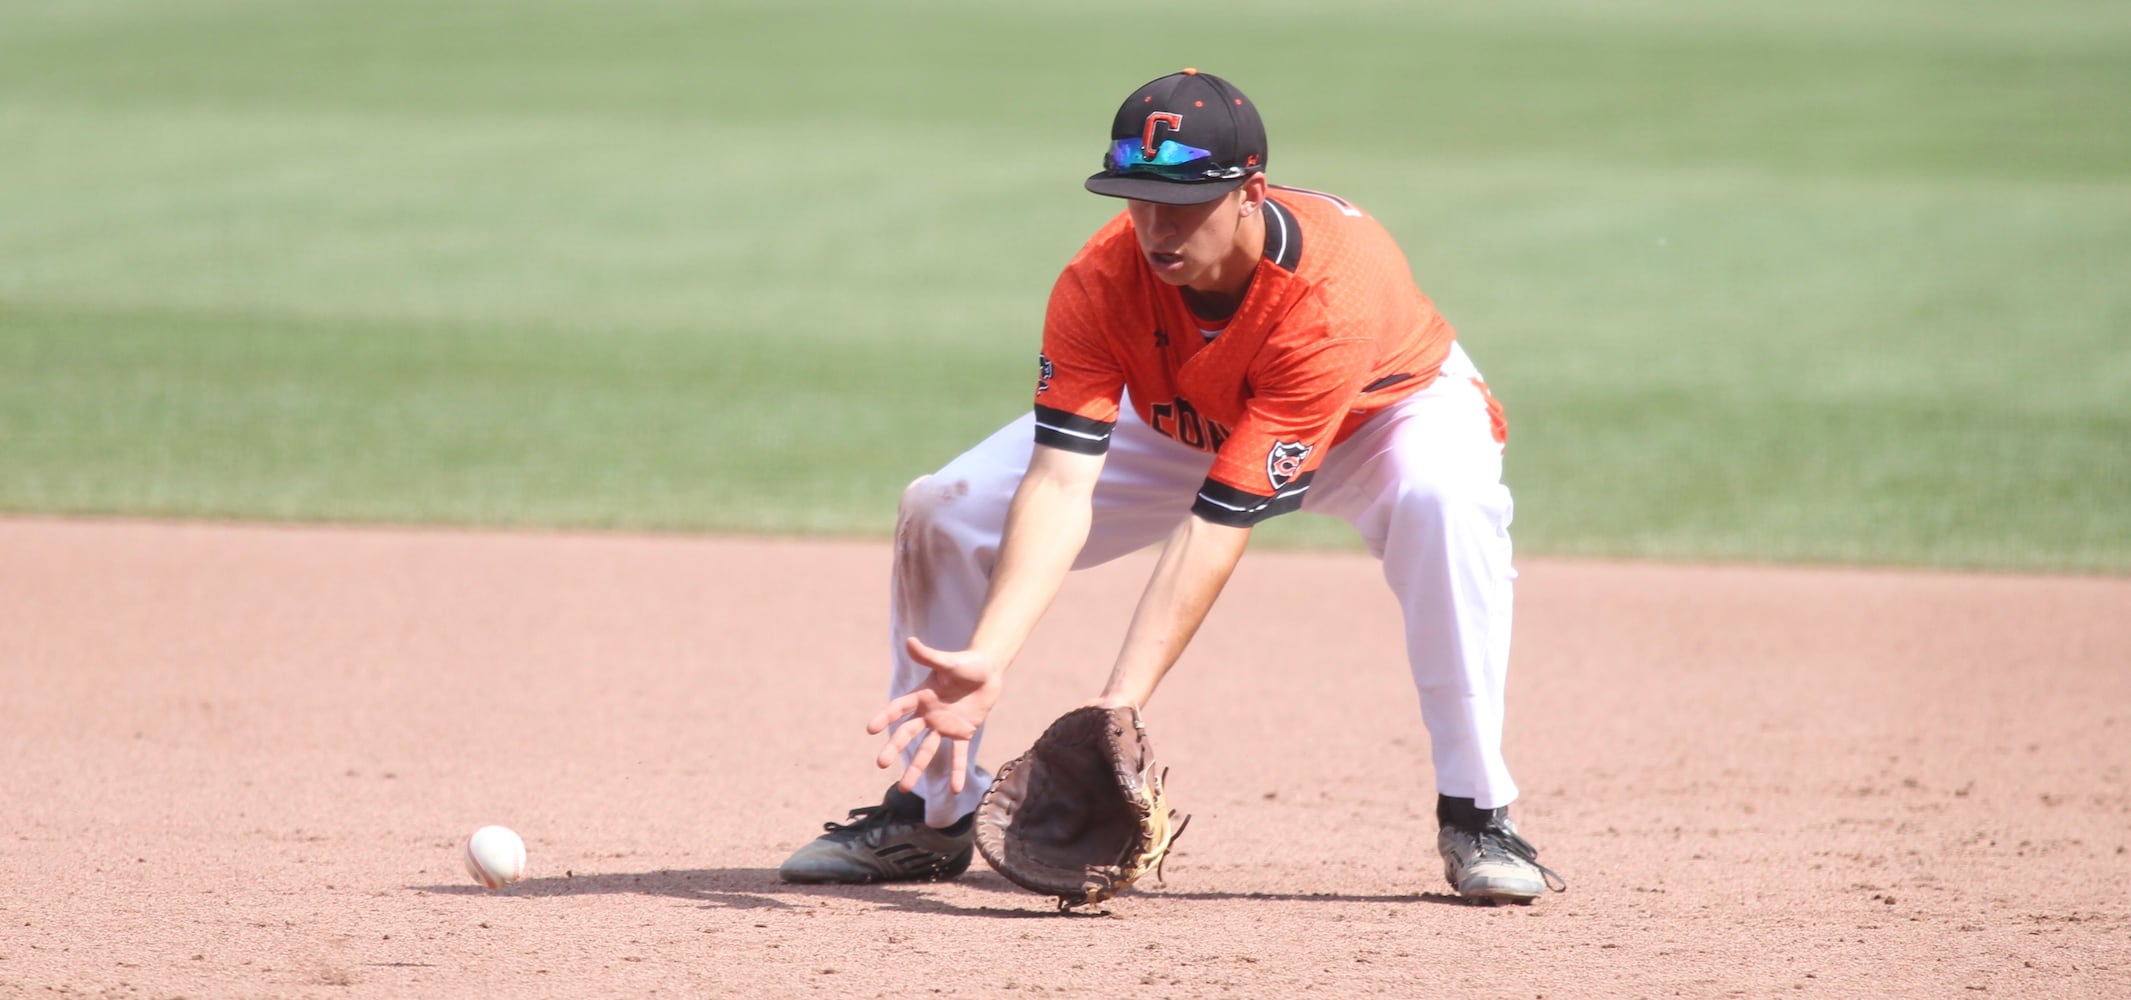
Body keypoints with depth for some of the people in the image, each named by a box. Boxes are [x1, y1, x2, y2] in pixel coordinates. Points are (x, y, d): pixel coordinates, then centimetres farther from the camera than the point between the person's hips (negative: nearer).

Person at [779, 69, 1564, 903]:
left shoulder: (1330, 292, -42)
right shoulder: (1100, 283, -32)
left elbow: (1219, 521, -44)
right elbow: (1061, 485, -40)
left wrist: (1121, 703, -50)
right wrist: (987, 660, -55)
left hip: (1382, 406, -4)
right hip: (1177, 424, 4)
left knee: (1447, 500, -39)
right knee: (942, 513, -11)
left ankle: (1474, 818, -24)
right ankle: (930, 816, 7)